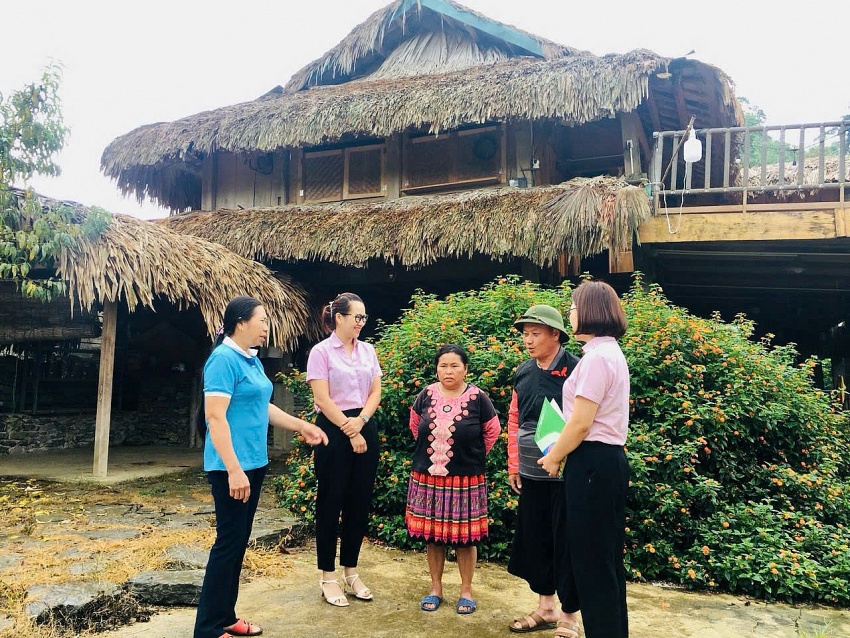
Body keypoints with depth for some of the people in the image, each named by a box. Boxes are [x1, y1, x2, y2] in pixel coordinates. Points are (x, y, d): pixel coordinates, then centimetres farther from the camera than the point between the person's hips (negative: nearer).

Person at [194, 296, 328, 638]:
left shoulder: (252, 360, 11)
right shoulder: (224, 359, -16)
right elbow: (215, 418, -22)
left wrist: (301, 425, 20)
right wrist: (233, 470, -25)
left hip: (254, 462, 9)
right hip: (231, 466, -9)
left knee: (240, 540, 14)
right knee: (229, 540, -3)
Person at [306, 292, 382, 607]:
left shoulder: (368, 350, 10)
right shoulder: (322, 351, -6)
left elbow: (375, 391, 6)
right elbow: (322, 398, -11)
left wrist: (360, 421, -10)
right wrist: (348, 431, -12)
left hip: (364, 428, 5)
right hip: (333, 430, -5)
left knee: (360, 502, 10)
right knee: (331, 501, 3)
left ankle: (351, 571, 23)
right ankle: (328, 576, 15)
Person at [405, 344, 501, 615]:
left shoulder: (477, 398, -7)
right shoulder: (427, 395, 0)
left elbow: (492, 431, 7)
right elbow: (415, 425, 18)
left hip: (465, 480, -2)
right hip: (428, 478, 3)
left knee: (464, 537, 6)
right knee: (432, 535, 10)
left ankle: (466, 590, 23)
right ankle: (435, 588, 26)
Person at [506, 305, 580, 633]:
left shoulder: (575, 369, -13)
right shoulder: (523, 372, 6)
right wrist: (514, 465, 12)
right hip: (530, 474, 6)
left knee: (565, 543, 5)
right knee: (534, 540, 15)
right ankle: (545, 608, 32)